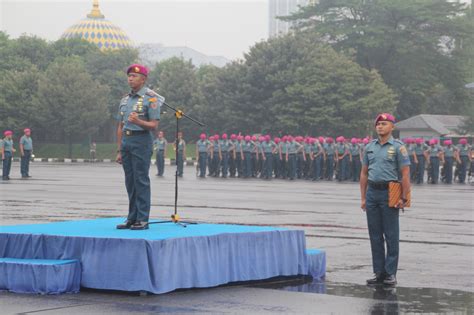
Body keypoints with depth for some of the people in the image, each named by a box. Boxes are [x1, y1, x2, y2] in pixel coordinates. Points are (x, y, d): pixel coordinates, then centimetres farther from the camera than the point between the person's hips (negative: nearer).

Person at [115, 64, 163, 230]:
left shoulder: (150, 98, -5)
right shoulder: (125, 99, 15)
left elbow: (154, 125, -10)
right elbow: (120, 127, 17)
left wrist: (138, 121, -28)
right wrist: (119, 151, 14)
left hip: (142, 141, -7)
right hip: (126, 141, 7)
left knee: (141, 181, -7)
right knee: (130, 181, 8)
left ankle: (143, 220, -5)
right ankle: (132, 218, 13)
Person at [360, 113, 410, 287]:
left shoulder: (398, 147, -3)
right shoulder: (370, 147, 12)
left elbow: (405, 174, -6)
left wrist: (403, 198, -12)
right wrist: (363, 197, 10)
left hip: (389, 193, -5)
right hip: (372, 192, 5)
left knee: (391, 235, -1)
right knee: (375, 234, 8)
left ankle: (391, 273, 3)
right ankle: (379, 272, 14)